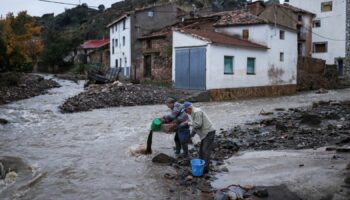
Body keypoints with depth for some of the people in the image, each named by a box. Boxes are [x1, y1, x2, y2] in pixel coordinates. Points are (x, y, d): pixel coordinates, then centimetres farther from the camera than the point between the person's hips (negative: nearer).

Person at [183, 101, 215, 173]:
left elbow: (198, 124, -23)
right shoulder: (194, 113, 15)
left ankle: (205, 168, -5)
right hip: (205, 133, 10)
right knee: (201, 150, 14)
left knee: (206, 151, -8)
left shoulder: (197, 112, -17)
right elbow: (195, 125, 24)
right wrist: (191, 135, 30)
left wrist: (188, 123, -10)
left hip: (209, 133, -10)